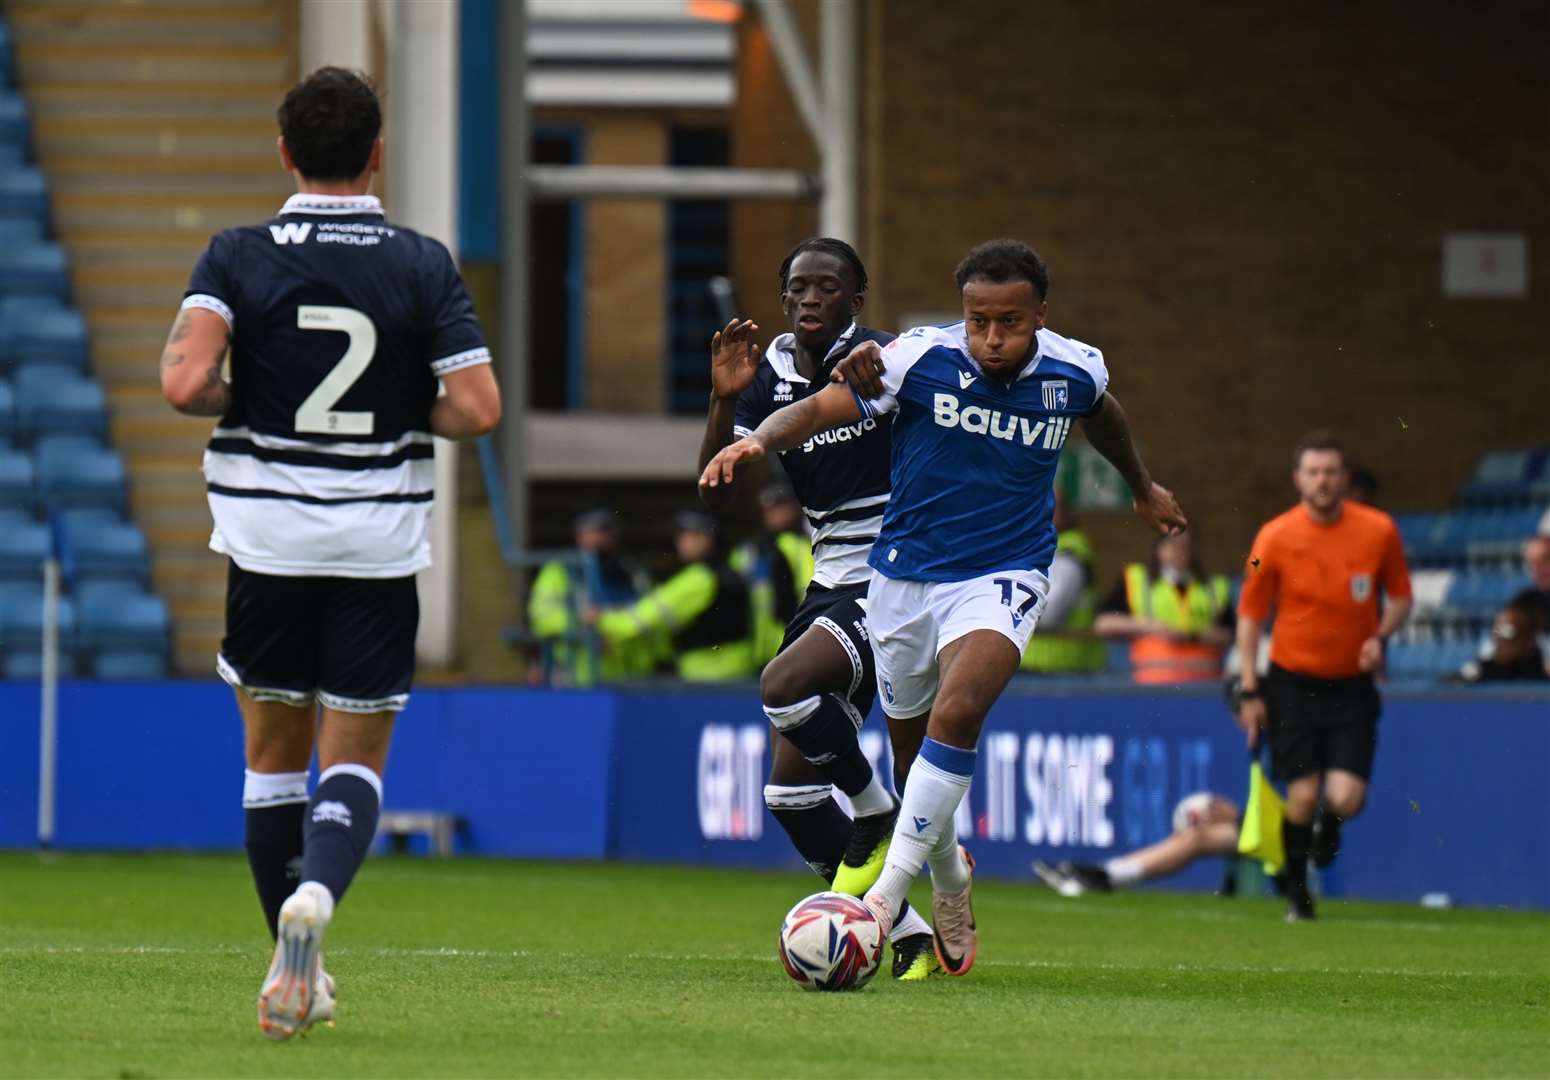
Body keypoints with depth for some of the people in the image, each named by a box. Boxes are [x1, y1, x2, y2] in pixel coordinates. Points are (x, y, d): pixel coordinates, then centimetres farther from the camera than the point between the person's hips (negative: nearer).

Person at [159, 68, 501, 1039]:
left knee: (276, 752, 15)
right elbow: (478, 408, -10)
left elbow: (184, 382, -19)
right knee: (355, 758, 6)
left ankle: (297, 969, 16)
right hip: (380, 543, 0)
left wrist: (238, 400, 3)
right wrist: (409, 415, 9)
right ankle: (318, 894, -24)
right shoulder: (423, 265, -3)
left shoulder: (241, 257, -5)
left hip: (266, 537, 0)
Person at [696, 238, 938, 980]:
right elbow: (715, 493, 2)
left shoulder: (879, 359, -10)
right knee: (789, 790, 1)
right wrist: (723, 400, -11)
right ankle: (908, 935, 12)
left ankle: (878, 816, -6)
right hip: (830, 582, 7)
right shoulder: (770, 376, 6)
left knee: (784, 684, -31)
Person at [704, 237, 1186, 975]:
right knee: (913, 743, 12)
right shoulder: (923, 359, -14)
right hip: (905, 574, 1)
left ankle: (890, 892, -26)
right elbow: (823, 408, -17)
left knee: (958, 712, -27)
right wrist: (760, 439, -38)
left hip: (1003, 576, -1)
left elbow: (1102, 415, 18)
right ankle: (949, 874, 42)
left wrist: (1143, 487, 37)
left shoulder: (1075, 373, -6)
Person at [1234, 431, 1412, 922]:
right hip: (1292, 684, -1)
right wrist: (1248, 690, -4)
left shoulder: (1379, 531, -5)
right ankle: (1297, 891, 17)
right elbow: (1250, 613, 1)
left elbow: (1400, 596, 10)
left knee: (1345, 800, -11)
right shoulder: (1275, 537, -8)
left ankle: (1328, 827, 27)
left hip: (1352, 686, 1)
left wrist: (1381, 636, -11)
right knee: (1302, 796, -8)